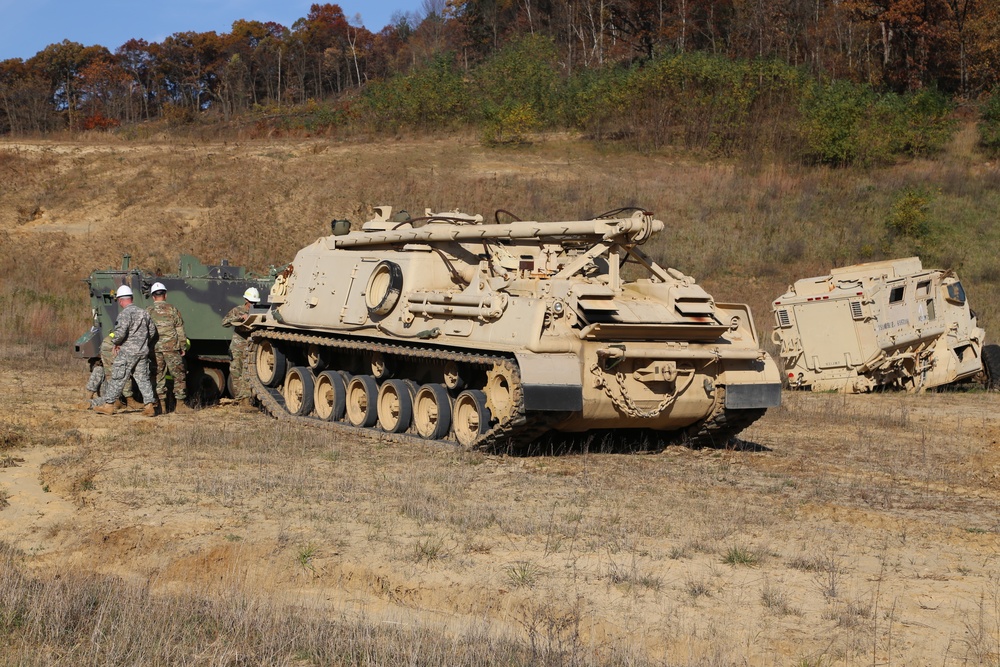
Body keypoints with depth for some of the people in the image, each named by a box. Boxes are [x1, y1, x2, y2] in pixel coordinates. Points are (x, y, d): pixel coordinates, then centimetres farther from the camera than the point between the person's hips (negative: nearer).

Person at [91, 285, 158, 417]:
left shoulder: (125, 313, -12)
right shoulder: (143, 313, 12)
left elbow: (121, 332, -23)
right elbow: (151, 331, 17)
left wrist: (116, 343, -6)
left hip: (127, 352, -7)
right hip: (143, 351, 7)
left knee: (118, 378, 1)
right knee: (143, 379, 8)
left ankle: (108, 404, 7)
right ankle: (149, 405, 0)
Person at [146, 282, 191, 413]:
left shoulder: (148, 311, 6)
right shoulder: (172, 309, 0)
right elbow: (180, 330, 0)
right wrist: (182, 347, 6)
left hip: (155, 348, 2)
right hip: (171, 347, -2)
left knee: (158, 377, 8)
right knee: (179, 375, 3)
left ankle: (162, 406, 7)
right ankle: (180, 405, 0)